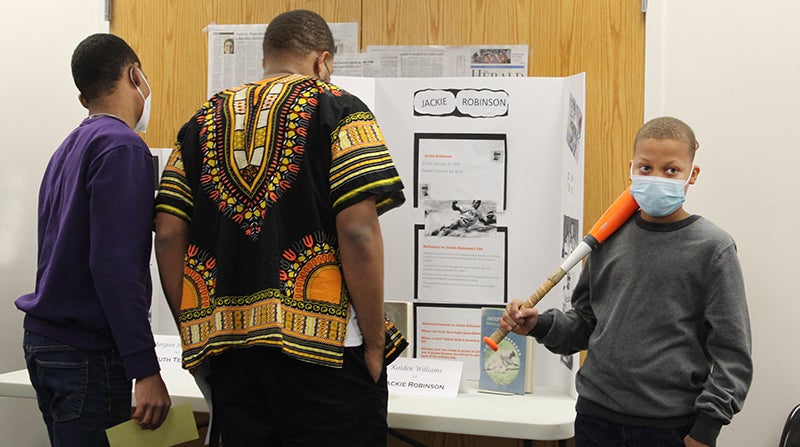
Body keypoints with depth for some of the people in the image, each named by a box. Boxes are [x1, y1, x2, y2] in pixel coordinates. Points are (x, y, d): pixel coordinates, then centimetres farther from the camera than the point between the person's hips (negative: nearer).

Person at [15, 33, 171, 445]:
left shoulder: (69, 148, 13)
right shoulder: (122, 146, -13)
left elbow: (69, 252, 13)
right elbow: (114, 265, -20)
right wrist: (146, 371, -20)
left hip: (43, 338, 9)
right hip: (87, 353, -9)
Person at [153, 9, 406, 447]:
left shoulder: (204, 120, 13)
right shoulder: (336, 108, -1)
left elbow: (168, 236, 7)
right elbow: (358, 232, -12)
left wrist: (193, 329, 14)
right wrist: (374, 343, -6)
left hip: (225, 344, 5)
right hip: (322, 344, -5)